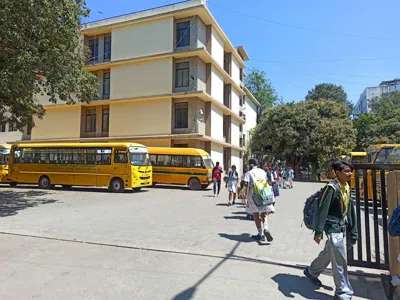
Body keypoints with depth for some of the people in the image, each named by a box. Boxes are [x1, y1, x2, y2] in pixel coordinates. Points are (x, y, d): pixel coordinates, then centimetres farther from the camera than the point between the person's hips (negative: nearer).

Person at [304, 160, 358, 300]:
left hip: (342, 227, 9)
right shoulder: (332, 188, -19)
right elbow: (323, 210, -20)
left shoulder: (347, 187, 6)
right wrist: (318, 232, -22)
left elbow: (349, 210, 11)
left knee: (328, 254, 22)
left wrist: (353, 231, 12)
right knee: (340, 261, -1)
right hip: (333, 228, -9)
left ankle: (311, 272, 41)